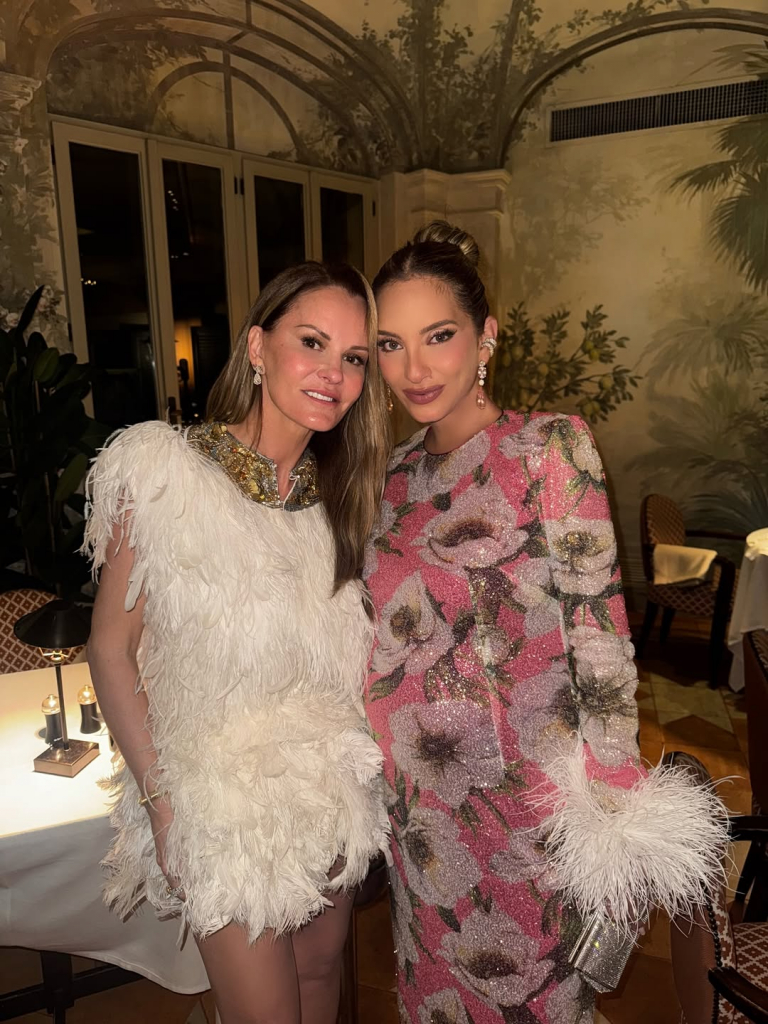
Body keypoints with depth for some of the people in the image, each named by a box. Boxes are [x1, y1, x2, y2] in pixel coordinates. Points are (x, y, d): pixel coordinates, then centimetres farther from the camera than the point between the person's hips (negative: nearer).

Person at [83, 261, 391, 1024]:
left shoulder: (343, 490, 0)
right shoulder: (162, 472, -17)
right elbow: (111, 648, -11)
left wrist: (354, 768, 3)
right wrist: (162, 801, -12)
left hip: (332, 787, 5)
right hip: (223, 801, -4)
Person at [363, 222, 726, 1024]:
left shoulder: (549, 447, -13)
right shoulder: (400, 469, 4)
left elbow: (599, 633, -15)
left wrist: (616, 820, -14)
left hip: (521, 795, -5)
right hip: (418, 795, 6)